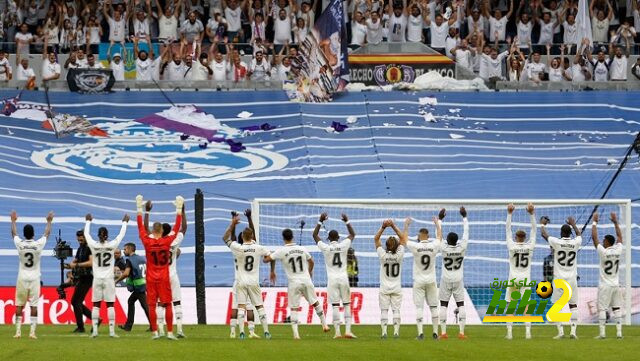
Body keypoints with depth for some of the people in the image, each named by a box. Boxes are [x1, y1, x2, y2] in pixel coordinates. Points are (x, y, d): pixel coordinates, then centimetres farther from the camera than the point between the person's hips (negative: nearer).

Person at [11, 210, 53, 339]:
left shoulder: (20, 244, -8)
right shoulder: (38, 244, -9)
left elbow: (14, 233, 13)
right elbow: (47, 233, 10)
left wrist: (13, 221, 30)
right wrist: (49, 221, 27)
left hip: (22, 278, 0)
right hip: (34, 279, 0)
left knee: (19, 305, 7)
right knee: (34, 305, 1)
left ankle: (18, 331, 3)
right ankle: (32, 331, -5)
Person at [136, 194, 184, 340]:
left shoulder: (147, 242, -6)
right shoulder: (167, 241, -8)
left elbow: (141, 227, 4)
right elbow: (176, 228, 0)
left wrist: (139, 208, 10)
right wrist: (179, 209, 7)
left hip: (151, 279, 0)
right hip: (164, 278, 0)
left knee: (152, 305, 2)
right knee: (167, 305, 2)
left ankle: (155, 332, 0)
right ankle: (170, 332, -2)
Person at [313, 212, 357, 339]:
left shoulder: (326, 248, -4)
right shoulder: (343, 246, -1)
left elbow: (315, 235, 10)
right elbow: (352, 234, 16)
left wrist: (321, 221, 11)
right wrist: (347, 222, 18)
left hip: (332, 280, -1)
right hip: (343, 279, 1)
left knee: (335, 306, -2)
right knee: (347, 305, 5)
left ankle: (337, 332, -5)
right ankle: (347, 331, -4)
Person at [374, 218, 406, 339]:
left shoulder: (383, 255, -14)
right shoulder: (399, 255, -11)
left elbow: (376, 239, -6)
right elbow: (402, 238, -2)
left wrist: (383, 227, -12)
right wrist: (393, 226, -7)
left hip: (384, 288, -1)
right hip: (396, 288, 1)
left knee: (384, 310, 1)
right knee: (396, 309, 4)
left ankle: (384, 332, -7)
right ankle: (396, 331, -3)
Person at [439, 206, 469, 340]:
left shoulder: (444, 249, -13)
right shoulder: (462, 248, -11)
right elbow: (466, 233, -2)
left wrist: (440, 219, 7)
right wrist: (464, 217, 6)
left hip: (446, 280, -1)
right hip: (458, 280, 1)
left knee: (443, 305, 4)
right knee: (460, 304, 4)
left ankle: (443, 332, -1)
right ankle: (461, 332, -3)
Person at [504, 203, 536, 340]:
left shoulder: (512, 246, -6)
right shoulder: (530, 246, -3)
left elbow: (508, 229, 1)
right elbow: (534, 229, 2)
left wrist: (509, 214, 2)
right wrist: (532, 214, 1)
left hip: (513, 279, -1)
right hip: (526, 279, 1)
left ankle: (509, 331, -3)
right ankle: (527, 331, -9)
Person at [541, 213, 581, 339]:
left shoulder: (556, 242, -9)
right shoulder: (575, 243, -2)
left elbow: (544, 234, 7)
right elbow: (579, 234, 23)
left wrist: (543, 224, 26)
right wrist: (573, 224, 38)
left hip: (559, 279, -2)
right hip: (572, 279, 2)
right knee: (573, 305, 7)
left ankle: (560, 331, -6)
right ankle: (573, 331, -1)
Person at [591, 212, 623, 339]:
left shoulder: (603, 252, -14)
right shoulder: (618, 251, -2)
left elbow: (594, 237, -9)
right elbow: (619, 237, 14)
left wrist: (595, 222, -1)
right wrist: (615, 222, 21)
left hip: (605, 286, -5)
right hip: (616, 285, 5)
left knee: (602, 309, -1)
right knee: (617, 308, 8)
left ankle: (602, 332, -6)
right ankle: (619, 332, 3)